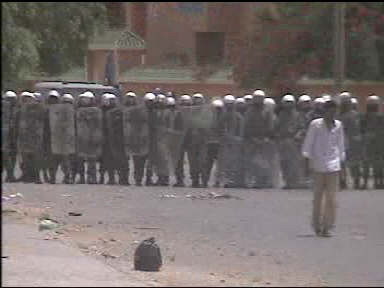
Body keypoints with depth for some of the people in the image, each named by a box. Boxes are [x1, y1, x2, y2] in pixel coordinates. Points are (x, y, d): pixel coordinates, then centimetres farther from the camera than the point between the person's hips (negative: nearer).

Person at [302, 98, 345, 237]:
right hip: (318, 165, -2)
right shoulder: (315, 124, -1)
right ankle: (317, 225, 16)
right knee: (318, 196, 3)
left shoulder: (338, 125, 8)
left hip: (333, 165, 2)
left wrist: (341, 162, 16)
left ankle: (327, 226, -3)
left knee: (331, 197, -5)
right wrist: (307, 162, -3)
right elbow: (308, 144, 1)